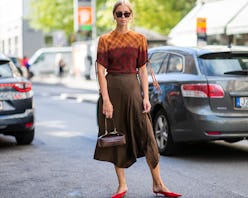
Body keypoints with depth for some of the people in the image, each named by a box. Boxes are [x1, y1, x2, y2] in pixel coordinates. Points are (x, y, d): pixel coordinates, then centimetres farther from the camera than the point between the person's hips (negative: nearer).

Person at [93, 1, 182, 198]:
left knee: (147, 135, -4)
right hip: (112, 88, -1)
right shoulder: (105, 40, 2)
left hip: (133, 88, 1)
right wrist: (106, 99, -11)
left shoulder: (139, 39, 6)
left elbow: (142, 71, 6)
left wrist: (146, 97, -3)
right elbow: (101, 71, -3)